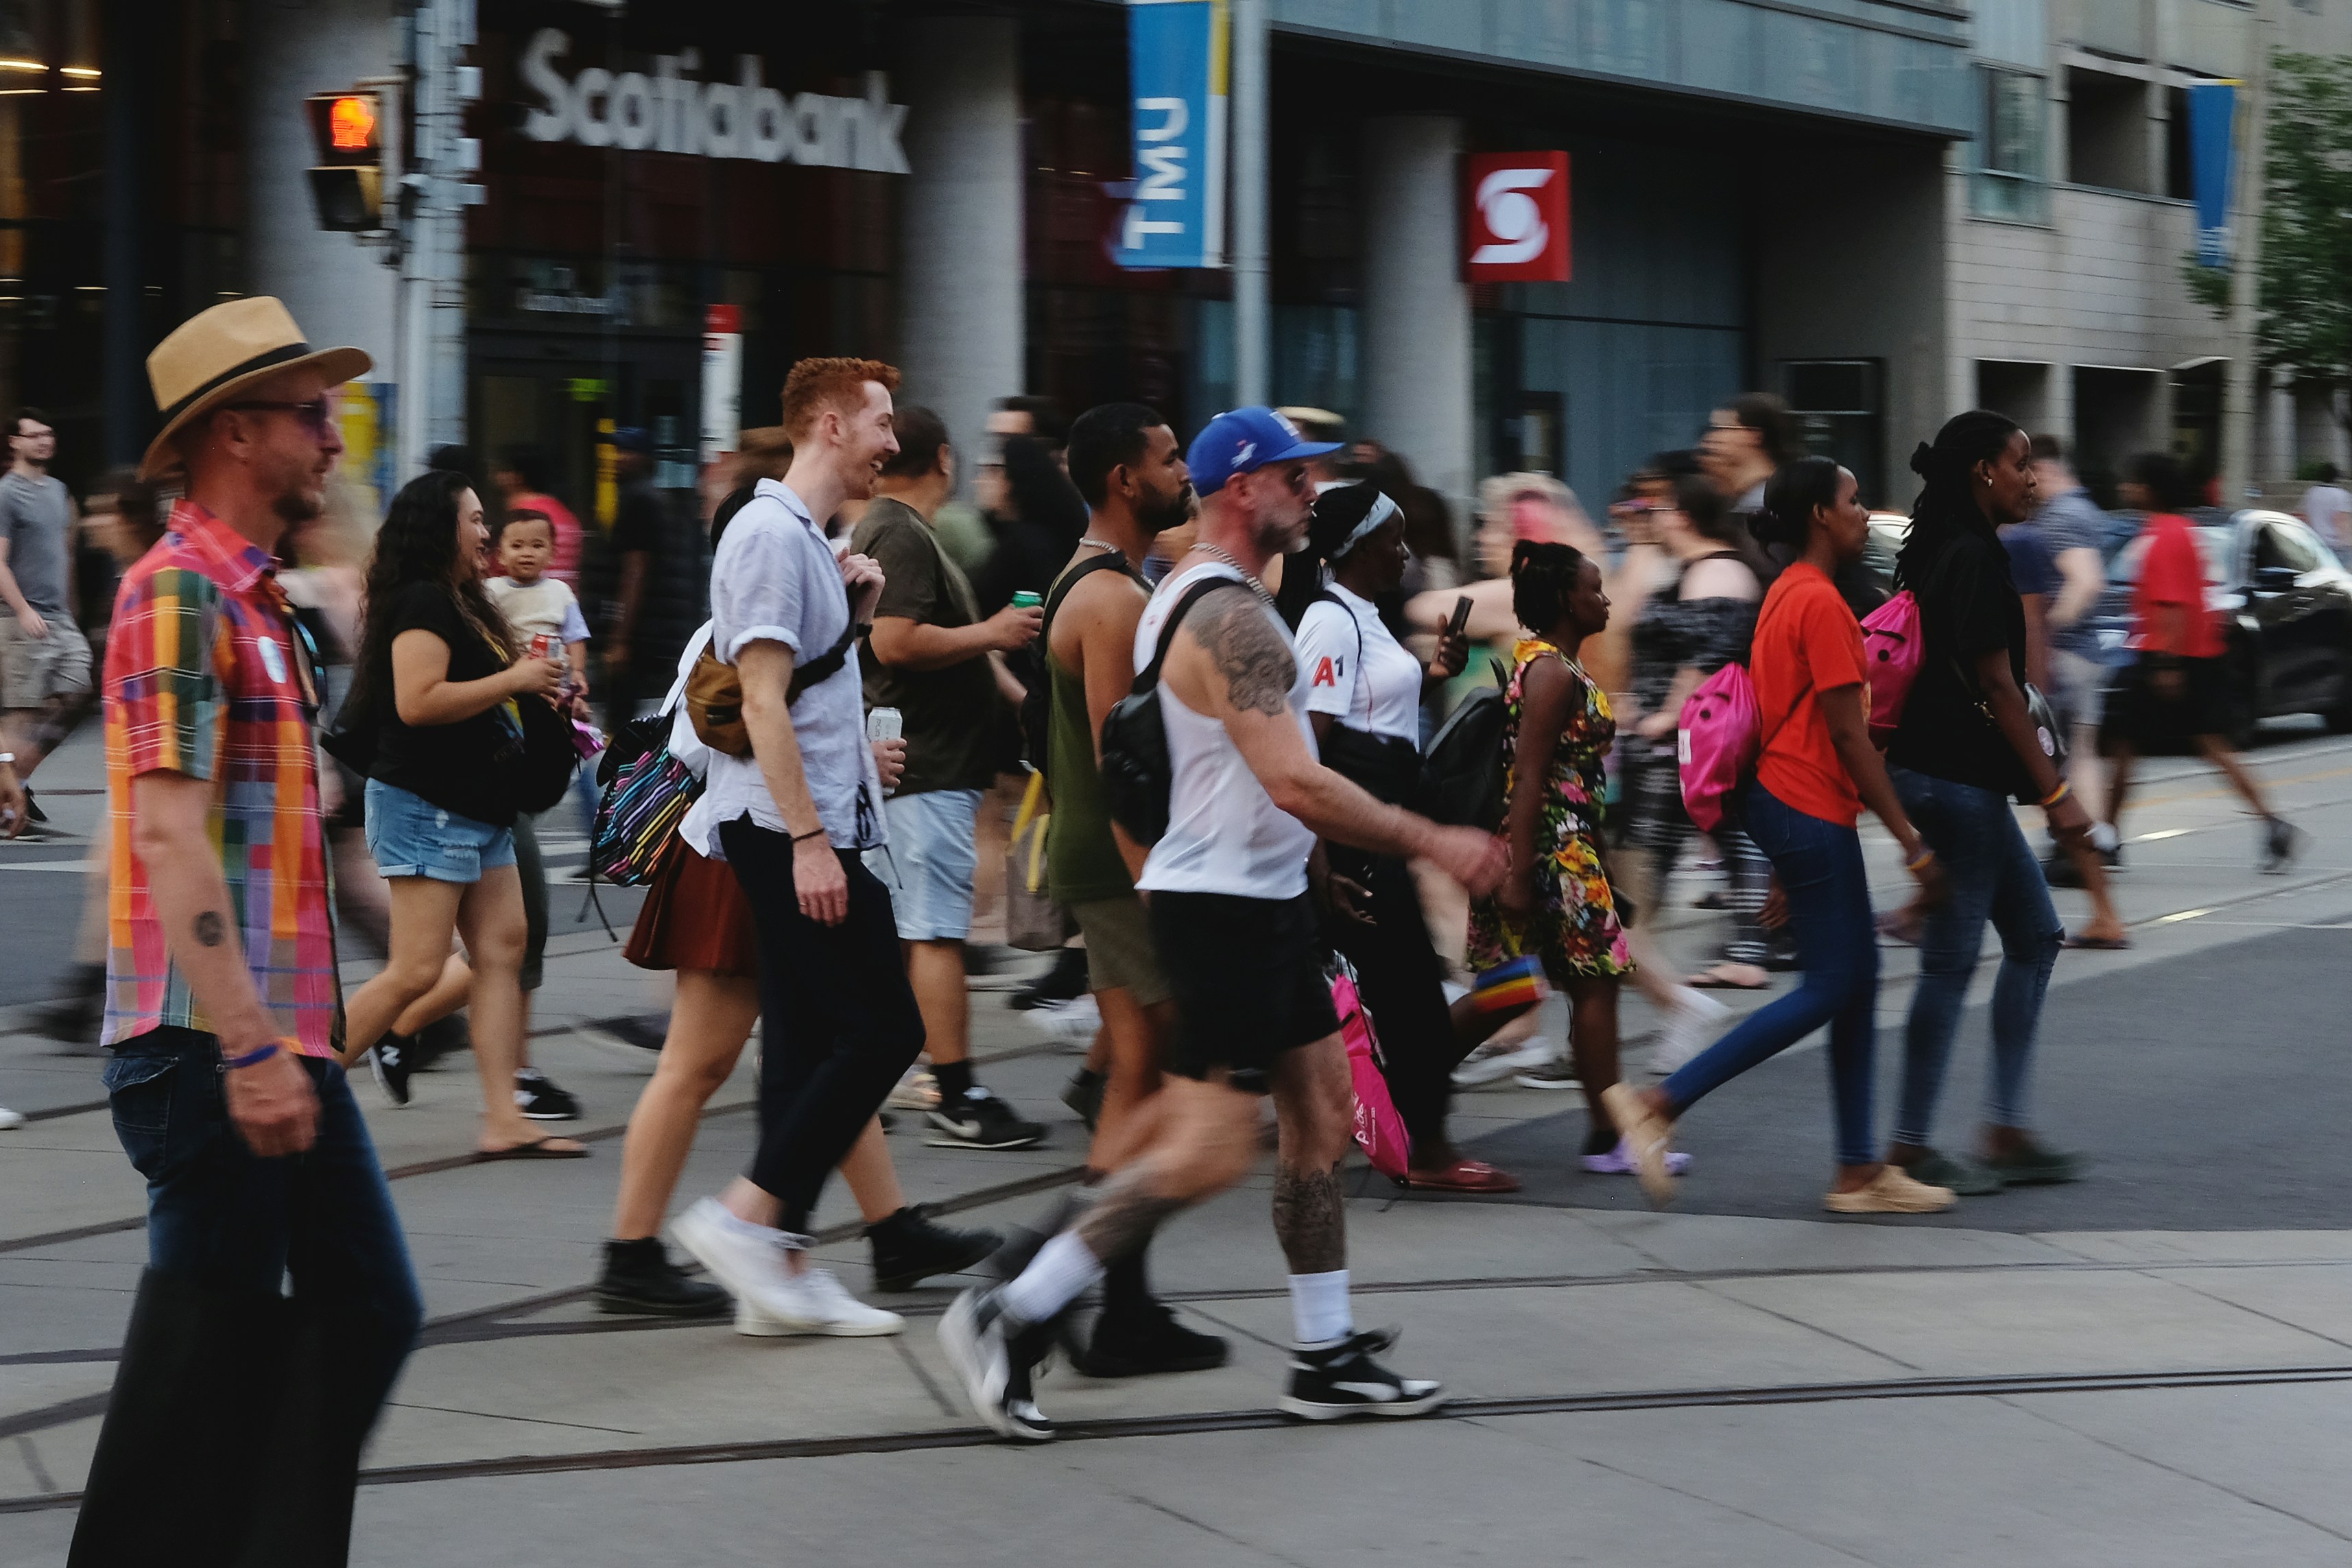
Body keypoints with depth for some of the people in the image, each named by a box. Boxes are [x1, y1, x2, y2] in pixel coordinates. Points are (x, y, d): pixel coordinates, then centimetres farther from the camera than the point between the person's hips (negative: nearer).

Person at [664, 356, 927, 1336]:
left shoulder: (810, 539, 19)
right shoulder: (772, 533, -12)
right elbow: (763, 702, -18)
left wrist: (857, 611, 11)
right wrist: (808, 838, -22)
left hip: (814, 831, 10)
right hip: (789, 830, -10)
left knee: (812, 1045, 8)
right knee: (882, 1029, -11)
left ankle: (782, 1262, 10)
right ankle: (745, 1217, -8)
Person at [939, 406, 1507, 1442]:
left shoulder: (1184, 596, 13)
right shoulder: (1233, 617, -19)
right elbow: (1295, 786, -26)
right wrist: (1435, 843, -18)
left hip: (1259, 898, 11)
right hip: (1226, 902, -11)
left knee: (1322, 1110, 12)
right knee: (1210, 1150, -9)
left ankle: (1328, 1356, 17)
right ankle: (1012, 1318, -5)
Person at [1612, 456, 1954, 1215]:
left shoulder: (1788, 593, 15)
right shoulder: (1820, 602, -15)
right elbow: (1848, 733, -18)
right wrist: (1912, 843, -17)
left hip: (1787, 803, 10)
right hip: (1810, 809, -10)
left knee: (1857, 980, 10)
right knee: (1830, 988, -6)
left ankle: (1859, 1172, 12)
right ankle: (1659, 1103, -8)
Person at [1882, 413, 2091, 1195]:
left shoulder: (1940, 551, 14)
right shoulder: (1974, 558, -16)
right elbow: (1997, 687, -18)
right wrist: (2055, 792, -16)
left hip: (1960, 778, 10)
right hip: (1956, 778, -10)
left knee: (2035, 935, 13)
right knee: (1952, 960, -4)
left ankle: (2006, 1132, 13)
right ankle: (1910, 1148, 2)